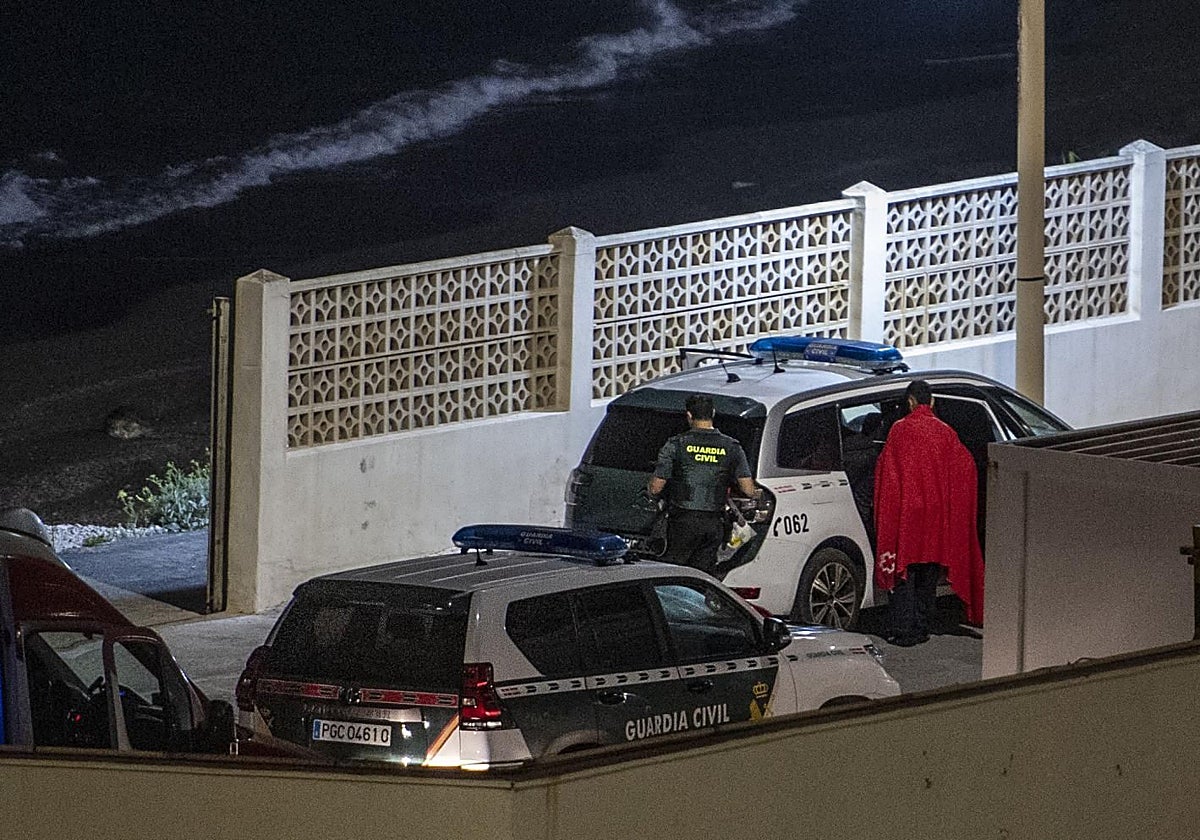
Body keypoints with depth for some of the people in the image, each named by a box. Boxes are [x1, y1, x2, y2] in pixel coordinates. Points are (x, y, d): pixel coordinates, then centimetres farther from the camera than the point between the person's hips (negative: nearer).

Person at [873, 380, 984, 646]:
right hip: (936, 513, 3)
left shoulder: (900, 430, -8)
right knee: (929, 575, 11)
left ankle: (903, 631, -7)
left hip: (905, 511, -3)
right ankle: (923, 628, 14)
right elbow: (966, 466, 6)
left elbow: (885, 471, -6)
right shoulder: (945, 433, 1)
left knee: (904, 574, -1)